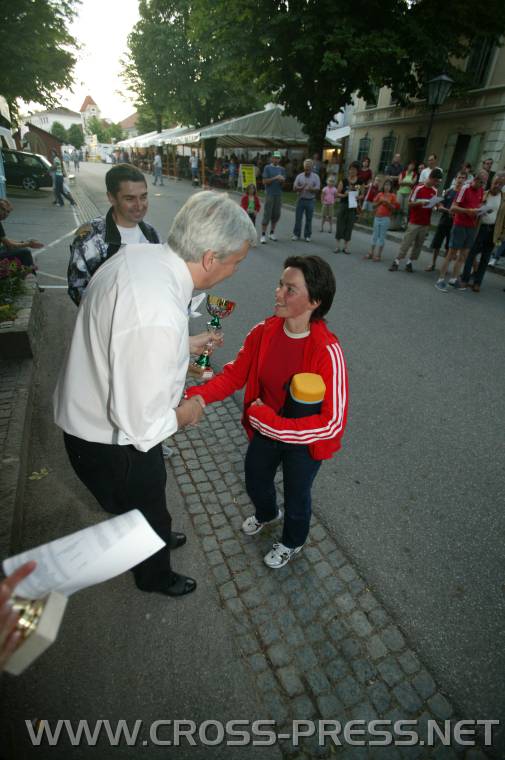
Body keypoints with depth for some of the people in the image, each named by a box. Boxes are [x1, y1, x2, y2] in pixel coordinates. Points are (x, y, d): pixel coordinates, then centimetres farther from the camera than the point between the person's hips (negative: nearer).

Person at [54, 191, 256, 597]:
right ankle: (155, 576, 55)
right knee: (146, 509, 23)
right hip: (112, 445, -8)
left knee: (150, 495, 34)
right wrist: (185, 415, -13)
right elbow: (140, 424, -33)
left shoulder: (138, 253, -10)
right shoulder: (160, 318, -40)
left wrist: (184, 344, 9)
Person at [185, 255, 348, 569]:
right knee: (255, 483, 29)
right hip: (266, 430, 5)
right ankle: (267, 514, 67)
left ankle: (292, 543, 57)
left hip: (306, 440, -5)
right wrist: (197, 396, -27)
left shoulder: (327, 351, -33)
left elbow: (332, 421, -32)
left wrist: (272, 423, -34)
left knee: (296, 496, 22)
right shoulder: (264, 332, -17)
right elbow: (235, 373, -11)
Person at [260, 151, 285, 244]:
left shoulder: (281, 169, 13)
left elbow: (284, 181, 7)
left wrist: (282, 179, -16)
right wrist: (275, 178, -15)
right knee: (267, 214, -7)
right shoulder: (267, 168, 1)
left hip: (279, 194, 5)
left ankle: (272, 233, 18)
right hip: (270, 194, -4)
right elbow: (264, 181, -6)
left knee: (276, 214, 6)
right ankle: (263, 235, -5)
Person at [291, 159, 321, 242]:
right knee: (298, 217, 1)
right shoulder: (299, 176, 6)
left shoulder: (315, 176, 4)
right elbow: (294, 188, 1)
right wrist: (301, 187, -18)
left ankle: (307, 235, 12)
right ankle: (296, 234, 11)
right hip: (301, 199, 1)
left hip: (310, 200, -1)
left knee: (309, 219, 3)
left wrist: (311, 189, -23)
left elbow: (318, 188, -3)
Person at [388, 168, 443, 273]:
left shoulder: (435, 191, 10)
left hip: (426, 223, 5)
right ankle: (396, 262, 1)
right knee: (406, 242, -5)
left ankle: (409, 262, 11)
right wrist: (421, 202, -23)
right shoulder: (418, 188, -7)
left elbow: (433, 204, 19)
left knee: (418, 244, 4)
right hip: (414, 222, -5)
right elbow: (410, 203, -7)